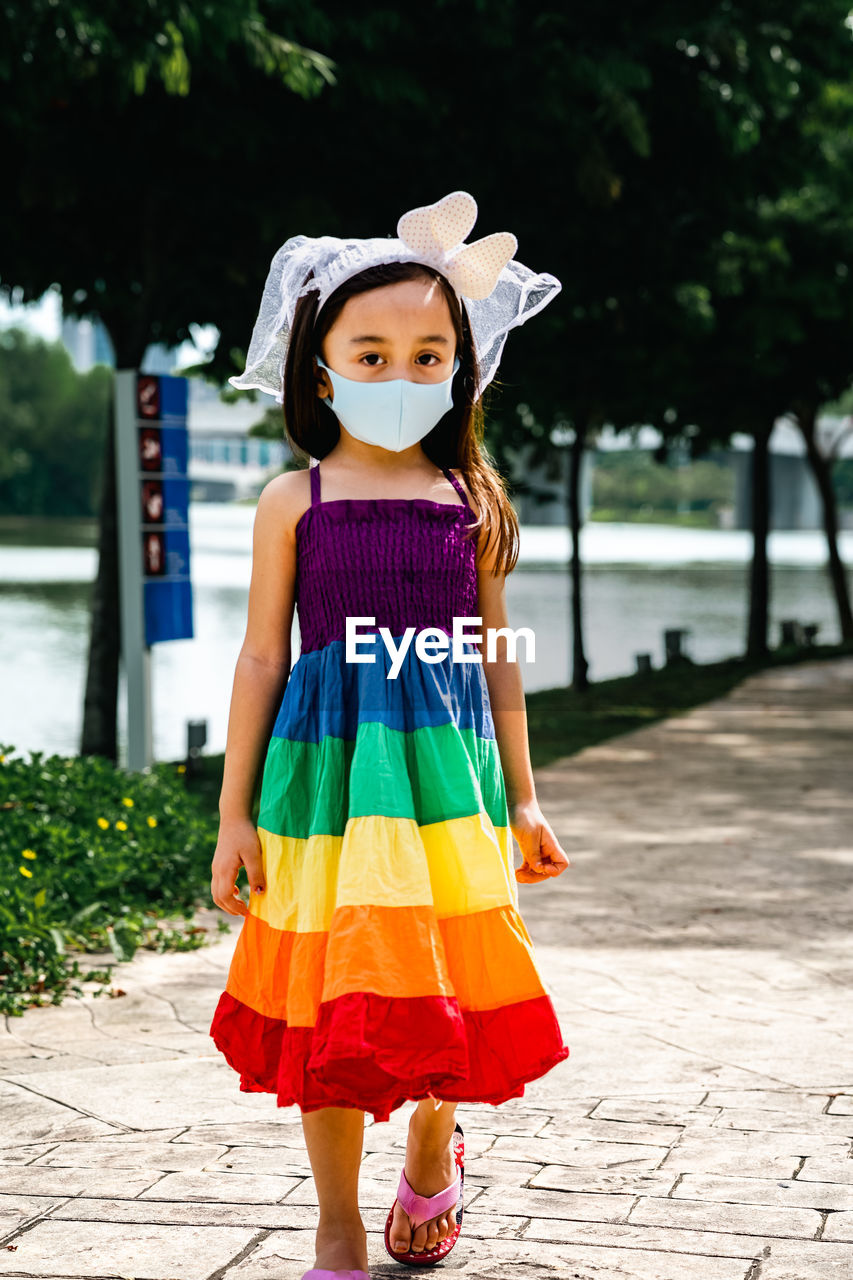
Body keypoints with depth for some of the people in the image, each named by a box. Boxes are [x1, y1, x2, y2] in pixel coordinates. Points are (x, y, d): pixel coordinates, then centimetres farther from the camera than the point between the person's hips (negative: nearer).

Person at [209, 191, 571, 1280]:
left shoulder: (471, 501, 6)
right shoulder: (295, 501, 0)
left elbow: (495, 658, 11)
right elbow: (262, 659, 1)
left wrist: (521, 800, 12)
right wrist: (235, 812, -1)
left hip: (446, 766, 2)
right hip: (328, 772, -1)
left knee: (444, 977, 6)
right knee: (329, 990, 2)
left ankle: (434, 1147, 38)